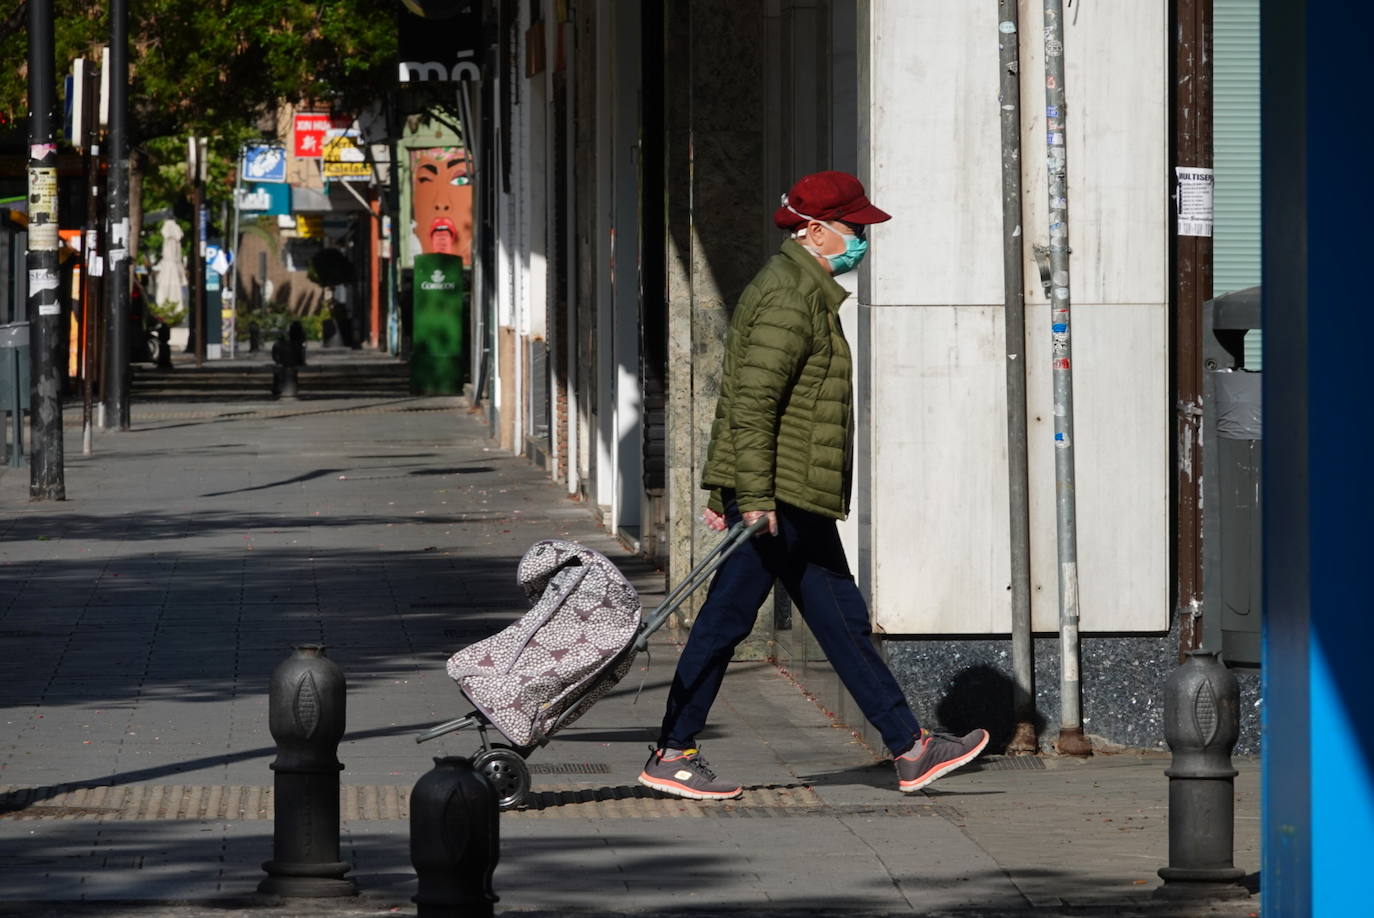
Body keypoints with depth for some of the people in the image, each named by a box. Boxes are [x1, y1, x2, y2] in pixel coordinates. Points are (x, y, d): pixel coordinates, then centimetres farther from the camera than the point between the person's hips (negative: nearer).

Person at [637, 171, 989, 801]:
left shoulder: (805, 292, 20)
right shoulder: (791, 296, -15)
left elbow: (740, 397, 23)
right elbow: (752, 402, -22)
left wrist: (728, 494, 23)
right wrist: (755, 498, -26)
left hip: (798, 501, 11)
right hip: (774, 495, -11)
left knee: (842, 620, 9)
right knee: (726, 619, -4)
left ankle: (910, 749, 10)